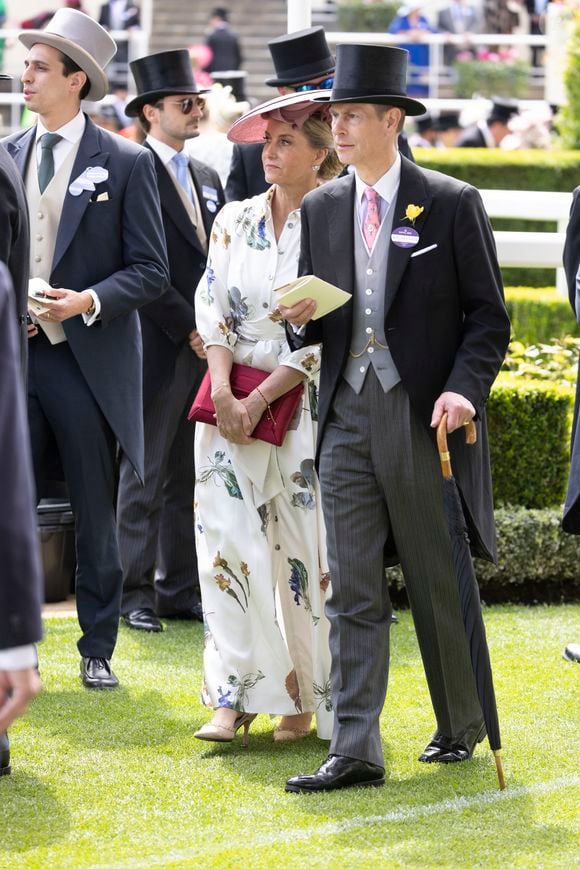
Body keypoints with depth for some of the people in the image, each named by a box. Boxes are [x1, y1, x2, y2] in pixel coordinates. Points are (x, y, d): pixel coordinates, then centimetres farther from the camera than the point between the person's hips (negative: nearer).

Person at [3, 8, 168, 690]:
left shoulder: (126, 164, -2)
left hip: (89, 360, -3)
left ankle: (97, 650, 16)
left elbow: (150, 270, -3)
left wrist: (88, 301, -18)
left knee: (95, 517, 6)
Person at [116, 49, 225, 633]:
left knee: (189, 475, 10)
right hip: (158, 349, -7)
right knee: (144, 474, -2)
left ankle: (179, 588, 16)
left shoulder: (207, 179, 16)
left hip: (204, 348, 7)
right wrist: (189, 329, -13)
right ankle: (135, 592, 3)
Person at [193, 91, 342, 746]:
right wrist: (223, 393, -9)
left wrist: (257, 401, -13)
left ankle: (308, 698, 12)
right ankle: (235, 697, -6)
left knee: (307, 546, 0)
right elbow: (212, 307, 5)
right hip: (232, 403, 4)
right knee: (229, 539, -6)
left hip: (307, 404, -4)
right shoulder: (235, 221, 10)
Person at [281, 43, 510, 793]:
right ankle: (355, 750, -3)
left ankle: (461, 725, 26)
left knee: (438, 586, 7)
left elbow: (489, 316, -2)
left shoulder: (452, 204, -3)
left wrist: (464, 390, -18)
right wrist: (301, 318, -7)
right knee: (352, 593, -1)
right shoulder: (321, 209, 11)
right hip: (347, 416, 4)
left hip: (424, 419, -4)